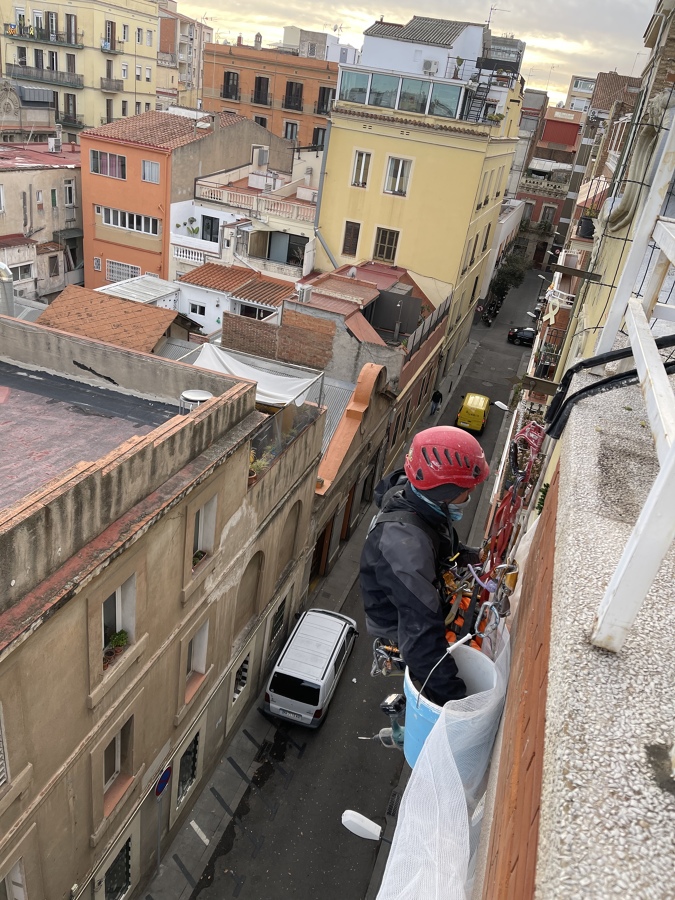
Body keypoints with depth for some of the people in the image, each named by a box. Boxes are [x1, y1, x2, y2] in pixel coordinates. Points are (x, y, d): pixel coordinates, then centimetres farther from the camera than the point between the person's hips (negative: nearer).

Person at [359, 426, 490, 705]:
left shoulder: (408, 491, -17)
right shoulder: (405, 543, -43)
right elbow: (422, 635, -42)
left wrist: (471, 556, -3)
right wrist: (454, 698, -39)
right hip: (401, 628, -8)